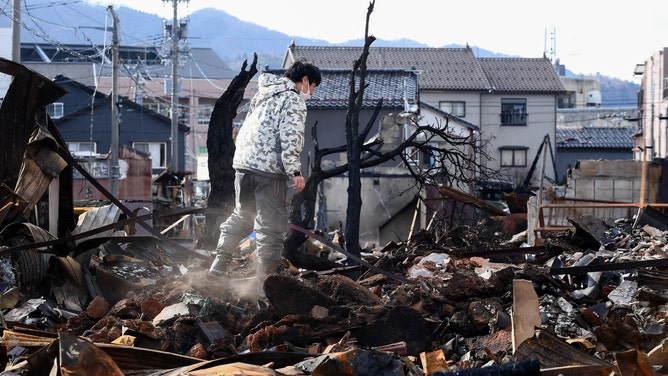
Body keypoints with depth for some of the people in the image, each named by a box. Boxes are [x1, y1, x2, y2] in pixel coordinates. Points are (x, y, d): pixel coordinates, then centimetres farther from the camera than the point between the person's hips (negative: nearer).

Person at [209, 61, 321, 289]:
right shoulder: (293, 100, -3)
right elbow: (290, 136, -16)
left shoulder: (263, 95, 23)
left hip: (243, 163, 8)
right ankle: (266, 279, -2)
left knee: (241, 218, 20)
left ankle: (218, 268, 17)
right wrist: (295, 171, -18)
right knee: (271, 226, -2)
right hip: (269, 168, -8)